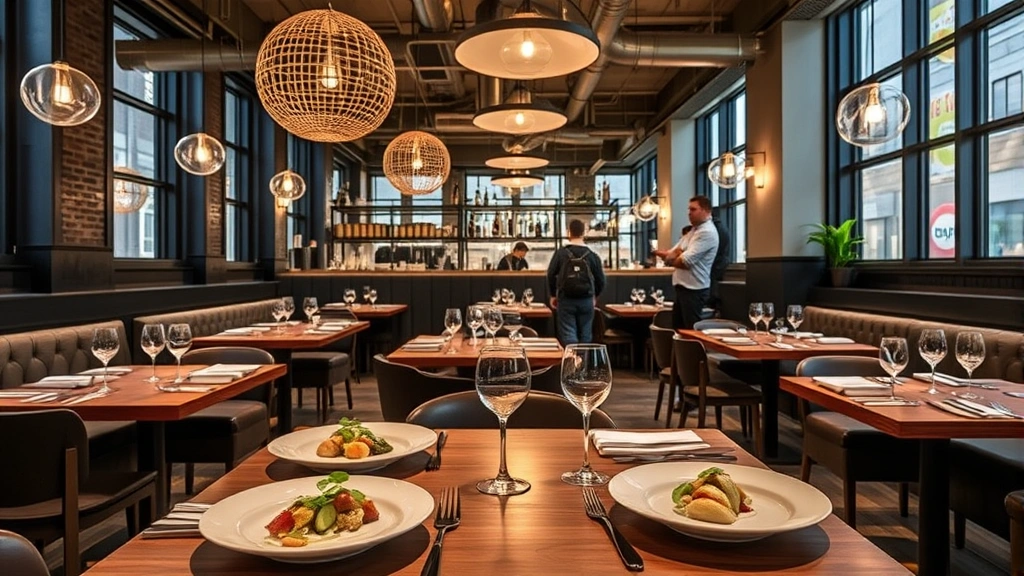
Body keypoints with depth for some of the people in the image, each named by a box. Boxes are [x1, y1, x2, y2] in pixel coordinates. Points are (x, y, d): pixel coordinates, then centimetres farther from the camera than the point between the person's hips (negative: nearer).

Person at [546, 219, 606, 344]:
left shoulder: (560, 253, -3)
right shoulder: (592, 255, 1)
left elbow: (551, 275, -2)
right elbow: (601, 280, 4)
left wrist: (553, 295, 12)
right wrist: (594, 296, 21)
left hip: (566, 300, -1)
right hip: (586, 300, 2)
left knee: (568, 335, 0)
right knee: (585, 336, 11)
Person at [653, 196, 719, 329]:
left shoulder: (707, 232, -15)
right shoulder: (693, 231, 17)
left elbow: (686, 261, -22)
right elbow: (673, 255, 14)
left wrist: (669, 258, -1)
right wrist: (667, 254, -10)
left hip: (694, 289, -10)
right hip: (683, 287, 10)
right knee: (677, 328, 16)